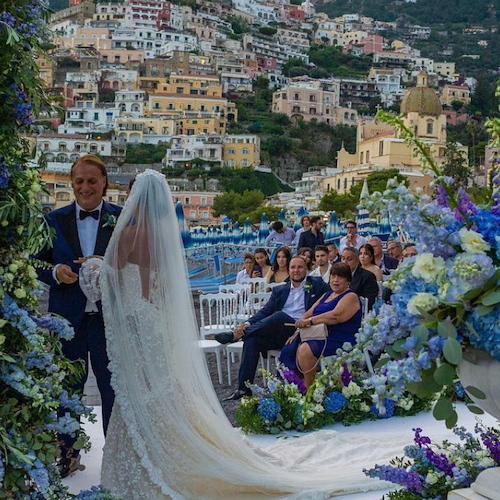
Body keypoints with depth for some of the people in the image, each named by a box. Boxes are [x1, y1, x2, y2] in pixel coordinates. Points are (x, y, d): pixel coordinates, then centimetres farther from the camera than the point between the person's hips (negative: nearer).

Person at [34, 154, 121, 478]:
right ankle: (67, 454, 29)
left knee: (113, 387, 9)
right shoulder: (56, 220, 5)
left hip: (109, 317, -1)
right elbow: (38, 264, 7)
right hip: (67, 318, 2)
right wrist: (55, 272, -14)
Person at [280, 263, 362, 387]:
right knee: (289, 348, -13)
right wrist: (297, 332, 1)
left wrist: (309, 321, -21)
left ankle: (309, 390, -19)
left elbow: (336, 316, -20)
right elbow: (309, 313, 18)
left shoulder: (351, 297, -2)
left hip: (339, 341, -8)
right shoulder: (327, 295, 24)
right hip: (318, 335, 8)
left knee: (305, 349, -32)